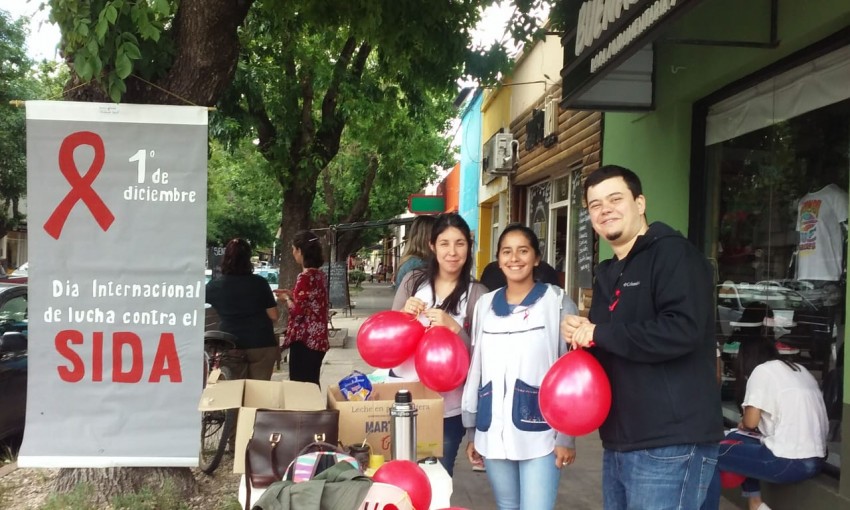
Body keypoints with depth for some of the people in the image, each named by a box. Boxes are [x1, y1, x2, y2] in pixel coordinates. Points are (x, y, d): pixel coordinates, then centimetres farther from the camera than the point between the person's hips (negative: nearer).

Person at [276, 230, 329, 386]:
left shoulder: (305, 277, -16)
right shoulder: (320, 275, 10)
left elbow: (298, 312, -18)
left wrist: (286, 298, -1)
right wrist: (292, 294, 15)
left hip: (304, 340, -9)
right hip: (317, 339, 9)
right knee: (312, 384, 14)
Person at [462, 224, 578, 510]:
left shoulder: (557, 301, -3)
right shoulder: (485, 304, 8)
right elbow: (475, 369, 13)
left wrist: (566, 435, -5)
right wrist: (471, 430, 14)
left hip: (540, 433, -4)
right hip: (493, 433, 4)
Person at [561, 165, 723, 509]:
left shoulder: (673, 253, -9)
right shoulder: (607, 273, 17)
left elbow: (682, 330, -25)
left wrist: (600, 334, -16)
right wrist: (579, 333, 1)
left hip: (670, 445, -9)